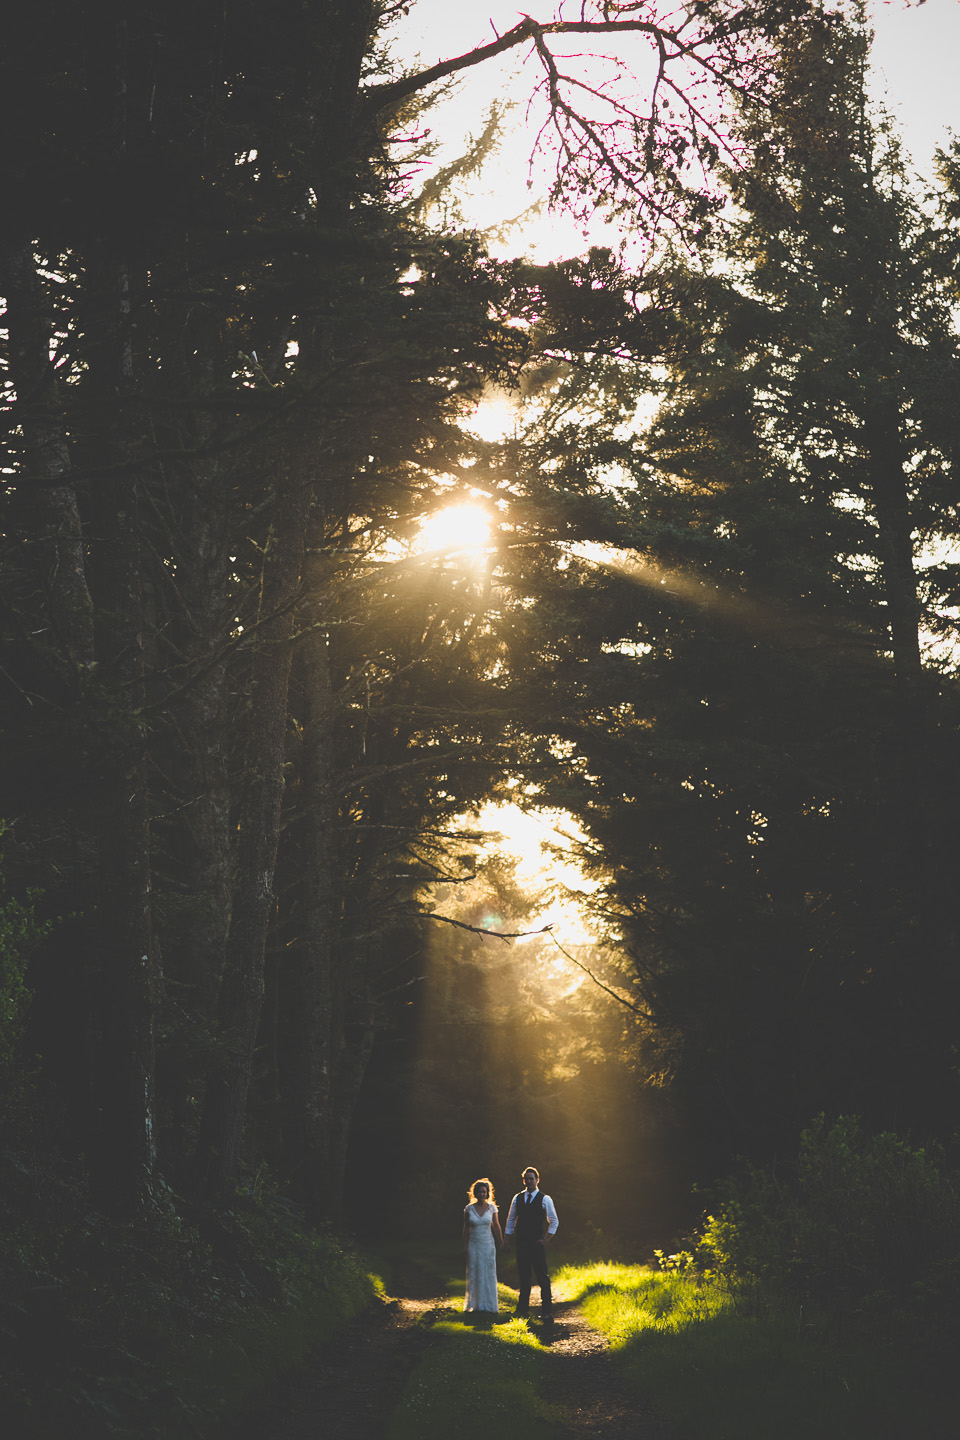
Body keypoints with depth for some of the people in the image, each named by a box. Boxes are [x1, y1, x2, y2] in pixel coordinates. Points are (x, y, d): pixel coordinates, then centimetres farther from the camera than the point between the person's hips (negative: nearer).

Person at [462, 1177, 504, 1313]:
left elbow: (496, 1227, 6)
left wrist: (500, 1244, 9)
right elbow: (466, 1229, 4)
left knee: (489, 1274, 4)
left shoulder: (492, 1207, -1)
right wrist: (465, 1246, 3)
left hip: (488, 1244, 0)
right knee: (474, 1274, 4)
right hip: (474, 1244, 0)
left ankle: (489, 1305, 13)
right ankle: (475, 1304, 13)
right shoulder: (469, 1209, -2)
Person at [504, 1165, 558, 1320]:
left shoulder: (545, 1199, -2)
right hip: (521, 1242, 3)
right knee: (523, 1275, 10)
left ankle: (547, 1310, -3)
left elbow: (554, 1222, 1)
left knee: (542, 1276, -6)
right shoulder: (517, 1198, 8)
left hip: (537, 1243, -3)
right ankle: (522, 1307, 20)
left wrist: (545, 1240, -6)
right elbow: (511, 1219, 17)